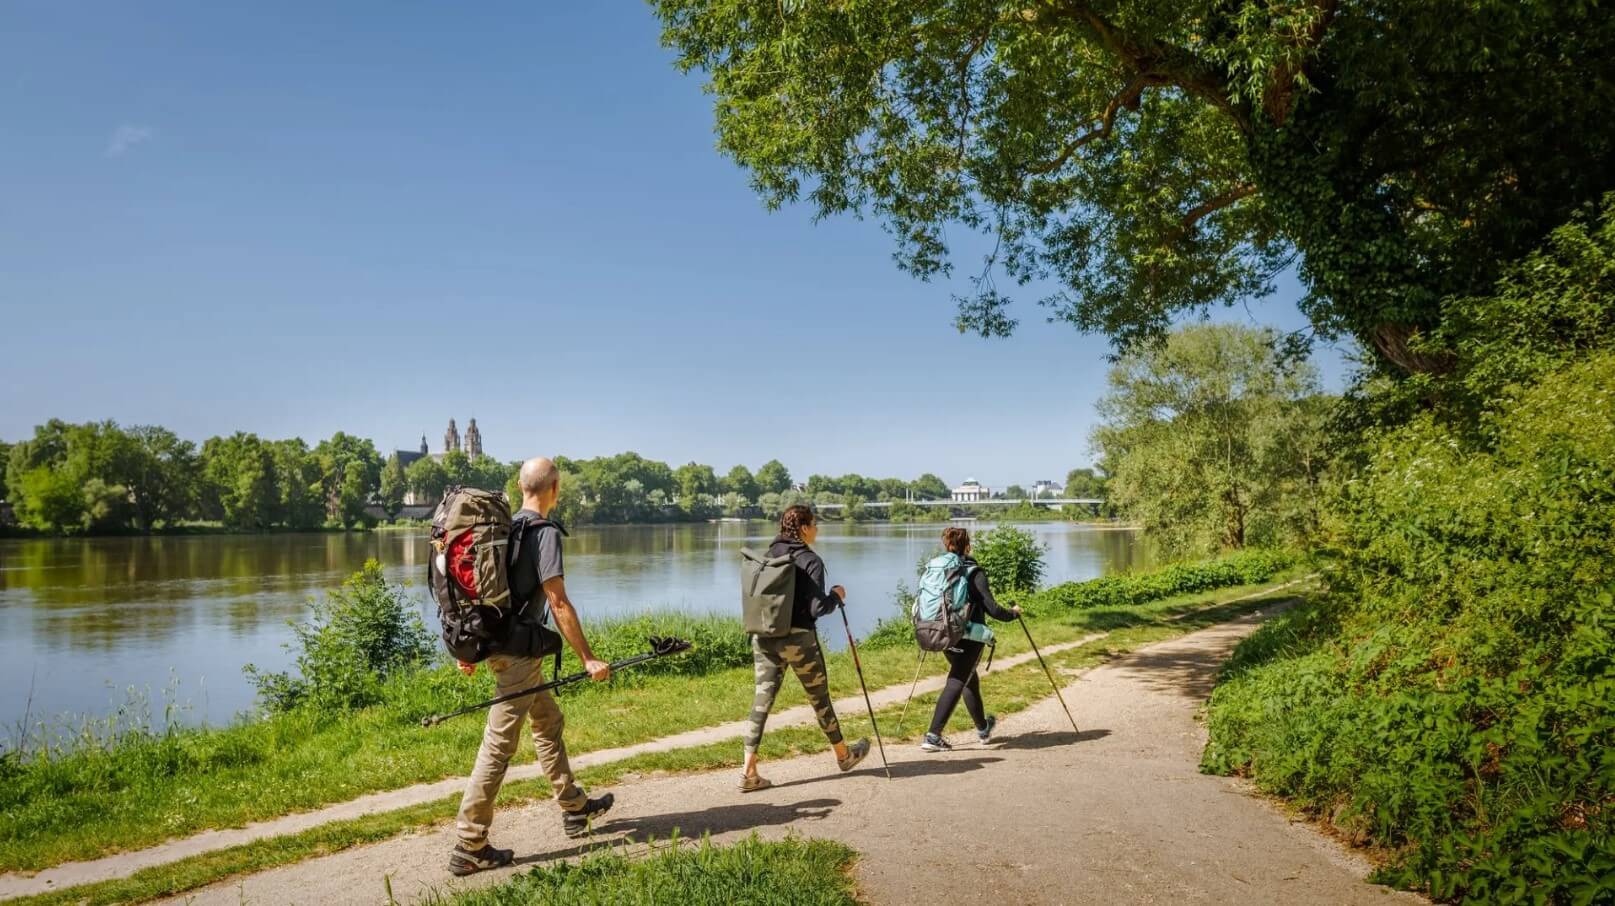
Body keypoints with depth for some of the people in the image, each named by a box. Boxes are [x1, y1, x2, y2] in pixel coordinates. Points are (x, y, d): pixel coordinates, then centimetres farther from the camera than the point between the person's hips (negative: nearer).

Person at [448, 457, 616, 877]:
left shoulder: (502, 527, 10)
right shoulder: (545, 533, -15)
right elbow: (558, 603, -19)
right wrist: (588, 659, -15)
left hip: (494, 643, 9)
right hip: (518, 652, -9)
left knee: (548, 720, 21)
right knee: (498, 745, -4)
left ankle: (574, 808, 33)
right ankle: (470, 847, 2)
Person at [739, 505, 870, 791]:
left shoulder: (768, 556, 6)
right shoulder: (810, 561, -12)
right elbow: (817, 608, -15)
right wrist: (836, 597, 3)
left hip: (764, 637, 5)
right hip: (798, 638, -5)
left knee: (762, 700, 5)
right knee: (820, 698, 13)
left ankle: (749, 772, 1)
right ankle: (844, 755, 33)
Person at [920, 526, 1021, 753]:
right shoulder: (974, 572, -11)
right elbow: (992, 609, -12)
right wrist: (1013, 613, 6)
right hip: (970, 637, -6)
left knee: (970, 679, 23)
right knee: (955, 683, -5)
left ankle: (983, 728, 38)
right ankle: (933, 736, -13)